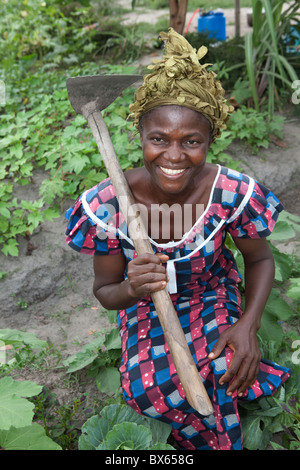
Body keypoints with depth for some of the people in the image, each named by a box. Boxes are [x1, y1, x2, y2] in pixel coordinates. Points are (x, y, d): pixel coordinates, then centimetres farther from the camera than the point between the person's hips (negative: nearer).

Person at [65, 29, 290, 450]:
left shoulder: (233, 193, -22)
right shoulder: (108, 206, -24)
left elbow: (260, 259, -4)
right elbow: (105, 290, -10)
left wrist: (249, 325, -20)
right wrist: (131, 289, -35)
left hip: (212, 298, 1)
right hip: (146, 309, 0)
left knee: (220, 368, -28)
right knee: (148, 387, -26)